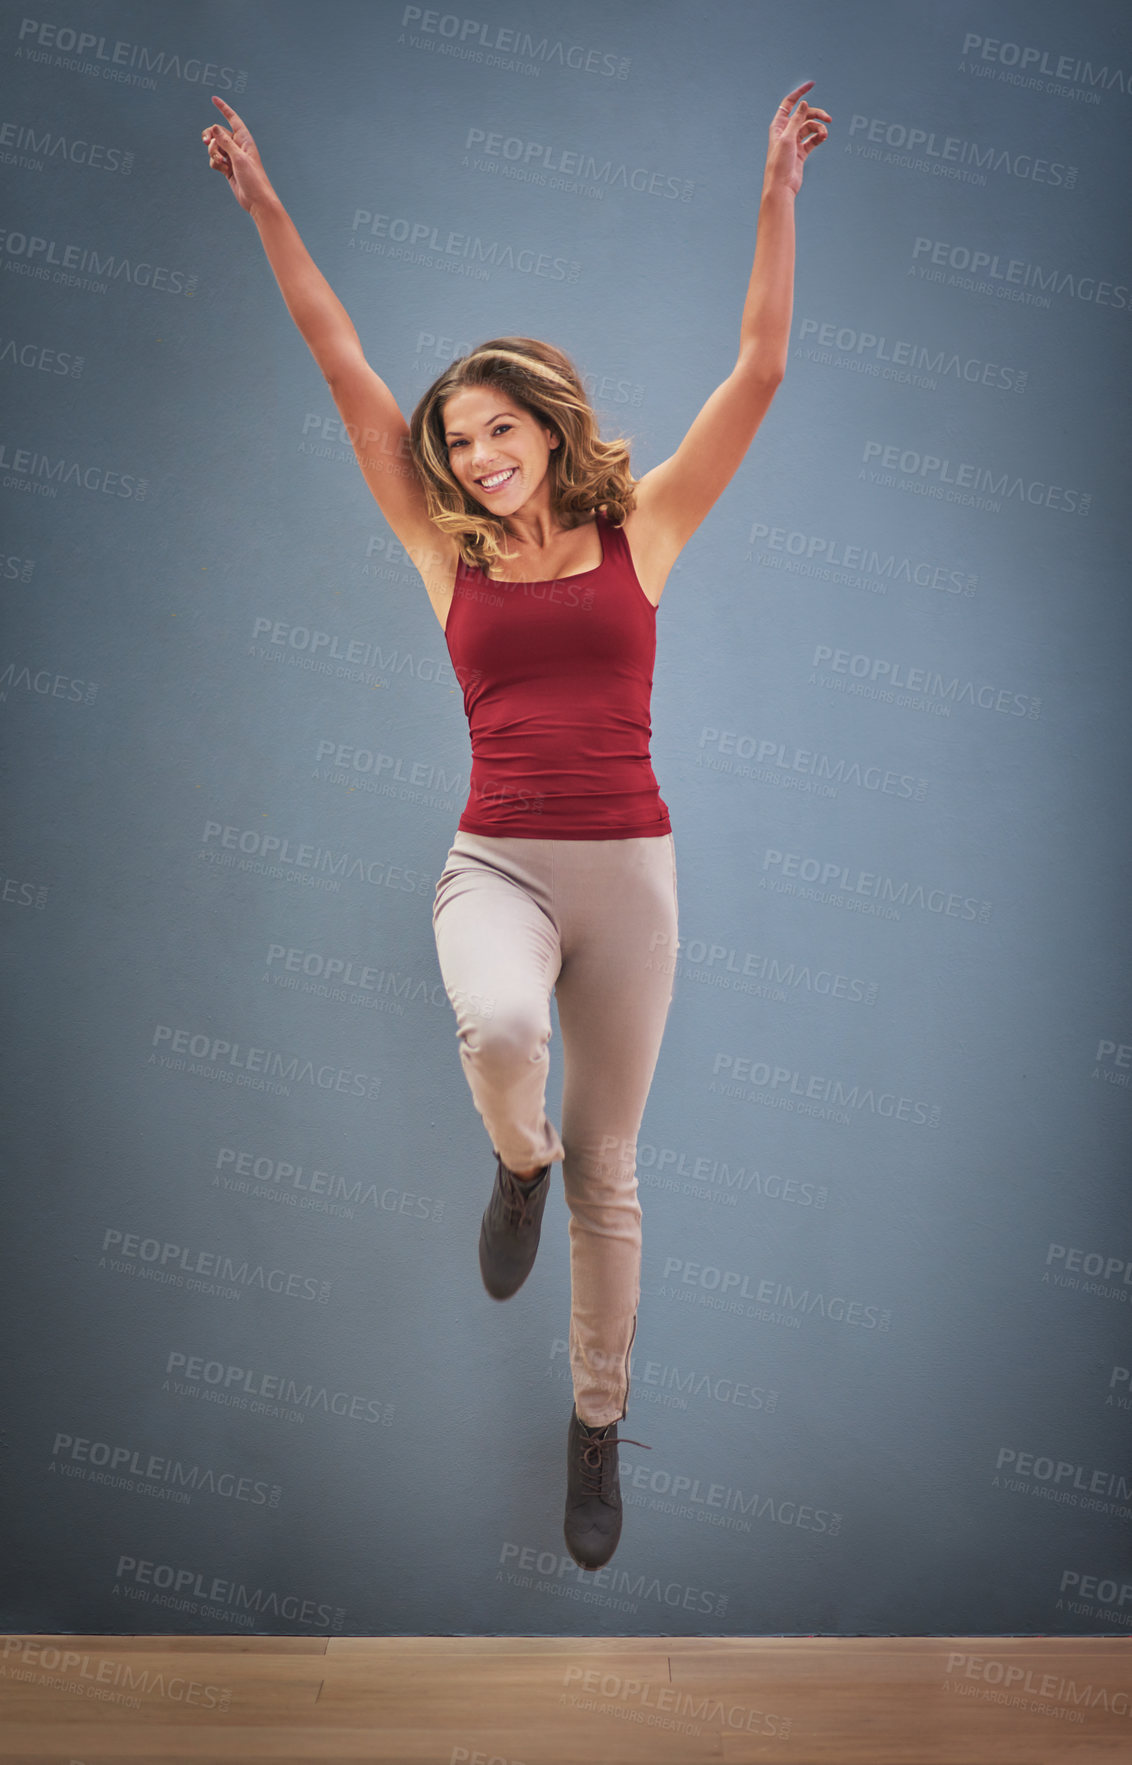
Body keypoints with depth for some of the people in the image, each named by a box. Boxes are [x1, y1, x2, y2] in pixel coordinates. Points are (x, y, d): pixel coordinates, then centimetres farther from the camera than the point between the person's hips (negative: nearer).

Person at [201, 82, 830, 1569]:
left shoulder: (638, 534, 4)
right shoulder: (449, 554, 6)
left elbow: (759, 374, 2)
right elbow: (346, 372, 6)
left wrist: (777, 195, -1)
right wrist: (265, 206, 7)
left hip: (627, 868, 0)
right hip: (496, 861, 0)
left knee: (607, 1171, 8)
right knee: (499, 1027, -35)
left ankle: (599, 1425, 29)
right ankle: (517, 1164, 3)